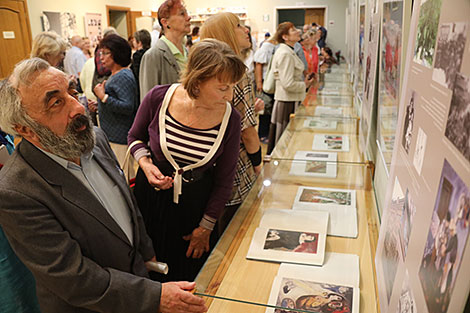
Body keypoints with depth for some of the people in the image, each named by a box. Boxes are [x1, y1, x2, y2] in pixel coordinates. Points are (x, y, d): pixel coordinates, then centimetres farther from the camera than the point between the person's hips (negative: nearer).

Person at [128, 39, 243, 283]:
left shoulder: (230, 119, -16)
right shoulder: (158, 98, -18)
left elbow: (224, 181, -6)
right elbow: (135, 137, 3)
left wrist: (206, 227, -2)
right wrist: (146, 164, -17)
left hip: (196, 204, 0)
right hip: (150, 197, 1)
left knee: (189, 276, 18)